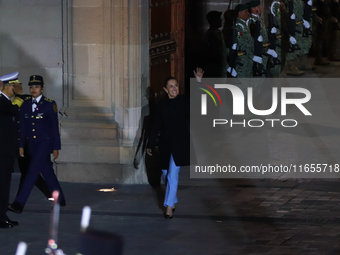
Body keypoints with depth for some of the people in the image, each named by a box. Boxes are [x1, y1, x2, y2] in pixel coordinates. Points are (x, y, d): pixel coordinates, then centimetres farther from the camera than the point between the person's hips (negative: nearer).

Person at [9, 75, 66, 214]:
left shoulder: (49, 104, -6)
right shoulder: (25, 104, 7)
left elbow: (55, 127, -5)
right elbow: (23, 127, 9)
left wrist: (56, 147, -5)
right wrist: (21, 145, 5)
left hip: (45, 143, -5)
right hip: (32, 144, 5)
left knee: (33, 171, -14)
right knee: (47, 172, 13)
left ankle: (19, 204, -19)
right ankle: (59, 199, 27)